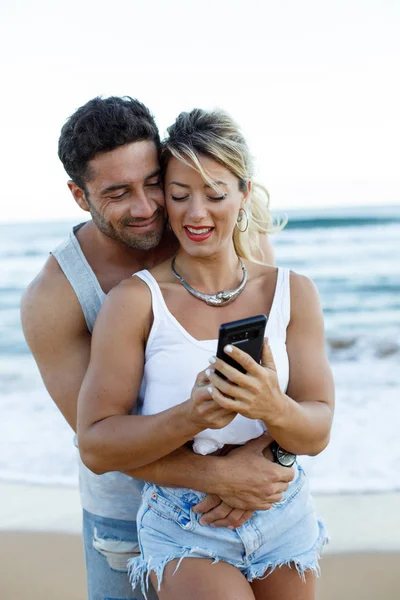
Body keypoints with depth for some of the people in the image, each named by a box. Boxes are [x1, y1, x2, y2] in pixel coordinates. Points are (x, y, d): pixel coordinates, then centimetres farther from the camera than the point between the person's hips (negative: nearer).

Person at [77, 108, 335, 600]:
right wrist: (192, 416, -30)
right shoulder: (134, 301, -13)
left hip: (283, 521, 4)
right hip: (184, 529, -3)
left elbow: (317, 434, -6)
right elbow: (95, 448, -15)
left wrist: (273, 407, -28)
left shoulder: (293, 293, -4)